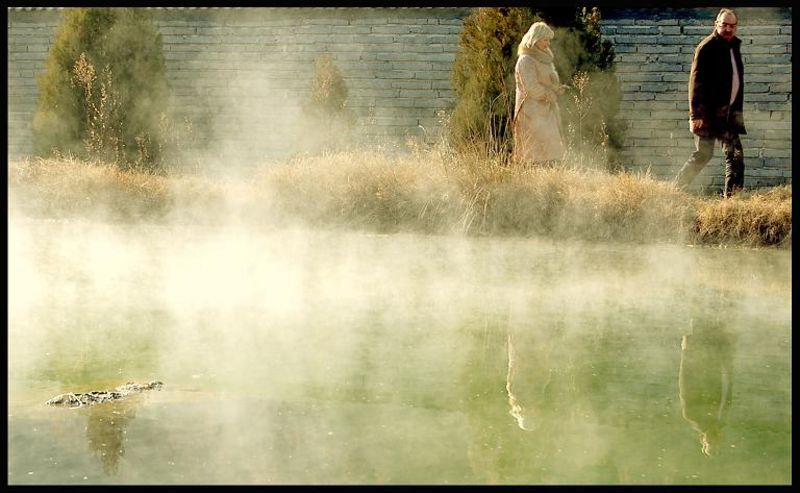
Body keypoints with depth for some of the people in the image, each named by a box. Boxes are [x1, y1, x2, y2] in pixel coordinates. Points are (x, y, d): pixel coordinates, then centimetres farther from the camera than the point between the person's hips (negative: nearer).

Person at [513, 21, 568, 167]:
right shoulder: (526, 61, -11)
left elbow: (551, 83, 23)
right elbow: (531, 88, -18)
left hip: (546, 112, 9)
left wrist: (558, 88, 0)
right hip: (532, 112, -9)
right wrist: (551, 95, -7)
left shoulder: (544, 59, 17)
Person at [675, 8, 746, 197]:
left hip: (728, 112, 8)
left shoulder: (734, 46, 14)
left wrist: (737, 110, 18)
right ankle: (676, 188, 4)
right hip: (709, 113, -8)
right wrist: (696, 114, -20)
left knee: (735, 155, 3)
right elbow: (696, 81, -14)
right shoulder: (707, 47, -10)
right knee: (703, 154, -6)